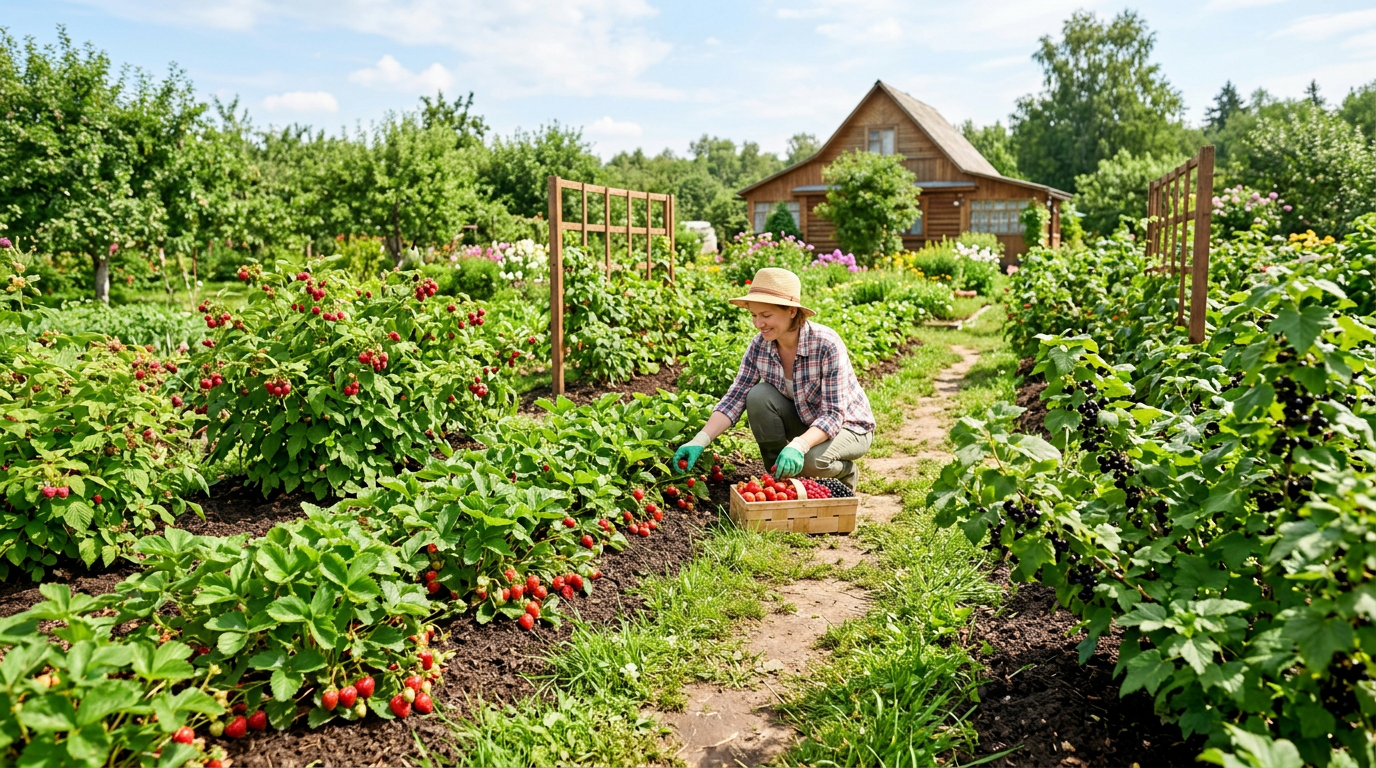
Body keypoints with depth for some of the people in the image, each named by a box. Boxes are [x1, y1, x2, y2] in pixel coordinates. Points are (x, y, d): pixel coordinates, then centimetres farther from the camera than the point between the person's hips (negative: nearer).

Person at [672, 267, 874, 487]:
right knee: (759, 396, -23)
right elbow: (735, 398, -14)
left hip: (848, 427, -4)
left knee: (811, 460, -34)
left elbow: (833, 415, -30)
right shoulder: (759, 345, -14)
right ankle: (778, 477, -4)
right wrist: (700, 440, -28)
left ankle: (847, 472, 2)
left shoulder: (827, 345, -29)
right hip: (805, 423, 5)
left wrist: (798, 445, -48)